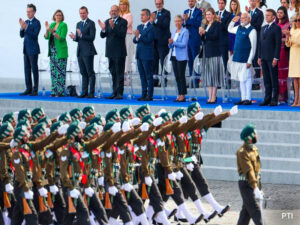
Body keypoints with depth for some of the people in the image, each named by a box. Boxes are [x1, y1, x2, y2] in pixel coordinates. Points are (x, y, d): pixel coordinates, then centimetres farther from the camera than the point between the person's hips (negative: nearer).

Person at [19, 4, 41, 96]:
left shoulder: (36, 23, -9)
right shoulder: (26, 22, 13)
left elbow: (35, 35, -18)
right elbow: (22, 35, 11)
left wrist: (26, 28, -25)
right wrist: (22, 27, -6)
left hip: (33, 50, -8)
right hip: (26, 49, 8)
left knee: (34, 69, -4)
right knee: (27, 69, 8)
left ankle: (35, 90, -1)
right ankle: (28, 89, 13)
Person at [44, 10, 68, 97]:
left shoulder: (63, 25, -5)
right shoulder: (52, 24, 13)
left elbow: (62, 38, -15)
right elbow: (46, 37, 7)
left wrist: (52, 32, -24)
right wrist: (47, 30, -11)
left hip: (60, 51, -6)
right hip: (52, 51, 6)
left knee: (60, 71, -7)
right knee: (53, 71, 6)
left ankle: (60, 92, -6)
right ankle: (54, 91, 9)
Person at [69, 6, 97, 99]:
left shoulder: (91, 23, -6)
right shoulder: (78, 24, 18)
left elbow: (92, 37, -14)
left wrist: (81, 35, -24)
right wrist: (74, 37, -3)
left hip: (88, 52, -7)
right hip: (80, 52, 7)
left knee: (90, 73, -5)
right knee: (83, 73, 8)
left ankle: (91, 93, -4)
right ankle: (84, 92, 10)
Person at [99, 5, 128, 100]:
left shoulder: (123, 22, -7)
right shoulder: (107, 22, 11)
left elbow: (122, 34, -20)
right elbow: (102, 36, 7)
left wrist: (113, 27, -31)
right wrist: (103, 29, -14)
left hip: (119, 52, -6)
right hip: (110, 52, 6)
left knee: (119, 73, -5)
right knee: (113, 73, 11)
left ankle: (119, 93, -5)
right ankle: (114, 92, 16)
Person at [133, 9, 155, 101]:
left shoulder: (151, 27, -8)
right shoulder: (139, 27, 16)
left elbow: (149, 40, -17)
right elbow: (134, 40, 12)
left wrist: (139, 36, -23)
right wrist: (137, 38, -9)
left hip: (147, 55, -8)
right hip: (139, 55, 8)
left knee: (149, 76, -3)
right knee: (142, 75, 11)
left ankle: (149, 95, -1)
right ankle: (144, 94, 16)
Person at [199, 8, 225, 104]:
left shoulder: (217, 24, -5)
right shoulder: (206, 25, 18)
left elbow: (215, 36, -16)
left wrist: (204, 32, -20)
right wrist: (201, 34, -2)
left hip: (214, 53, -8)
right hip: (206, 52, 8)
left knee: (214, 73, -7)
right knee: (208, 74, 6)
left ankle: (214, 97, -7)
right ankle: (210, 96, 7)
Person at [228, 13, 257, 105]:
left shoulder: (251, 30, -9)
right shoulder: (238, 28, 13)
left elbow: (253, 47, -12)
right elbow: (229, 29, 33)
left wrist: (249, 60, -16)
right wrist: (233, 21, 14)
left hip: (246, 60, -7)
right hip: (237, 59, 7)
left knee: (247, 79, -3)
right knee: (241, 79, 10)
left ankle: (248, 99, 2)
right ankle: (243, 98, 15)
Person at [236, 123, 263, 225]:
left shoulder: (254, 149, 11)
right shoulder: (242, 152, -18)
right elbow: (248, 171, -26)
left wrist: (259, 188, 20)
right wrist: (256, 189, -32)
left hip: (255, 181, 9)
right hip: (246, 184, -9)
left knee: (246, 211, 13)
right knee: (254, 211, -11)